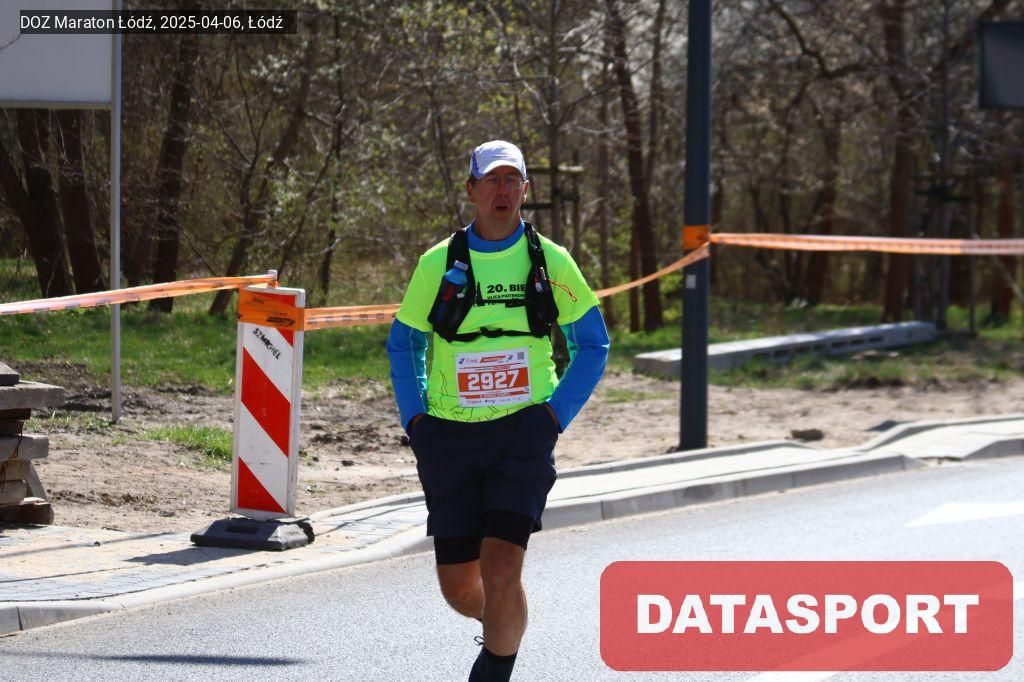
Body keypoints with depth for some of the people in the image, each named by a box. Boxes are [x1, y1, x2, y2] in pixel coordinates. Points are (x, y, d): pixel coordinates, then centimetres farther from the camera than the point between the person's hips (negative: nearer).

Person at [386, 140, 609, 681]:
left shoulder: (551, 262, 2)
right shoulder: (438, 264, 3)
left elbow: (593, 345, 11)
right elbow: (403, 342, 16)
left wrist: (556, 413, -1)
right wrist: (414, 415, 4)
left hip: (523, 435, -2)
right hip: (450, 436, 2)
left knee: (501, 567, -18)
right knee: (458, 586, 4)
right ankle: (504, 625, 38)